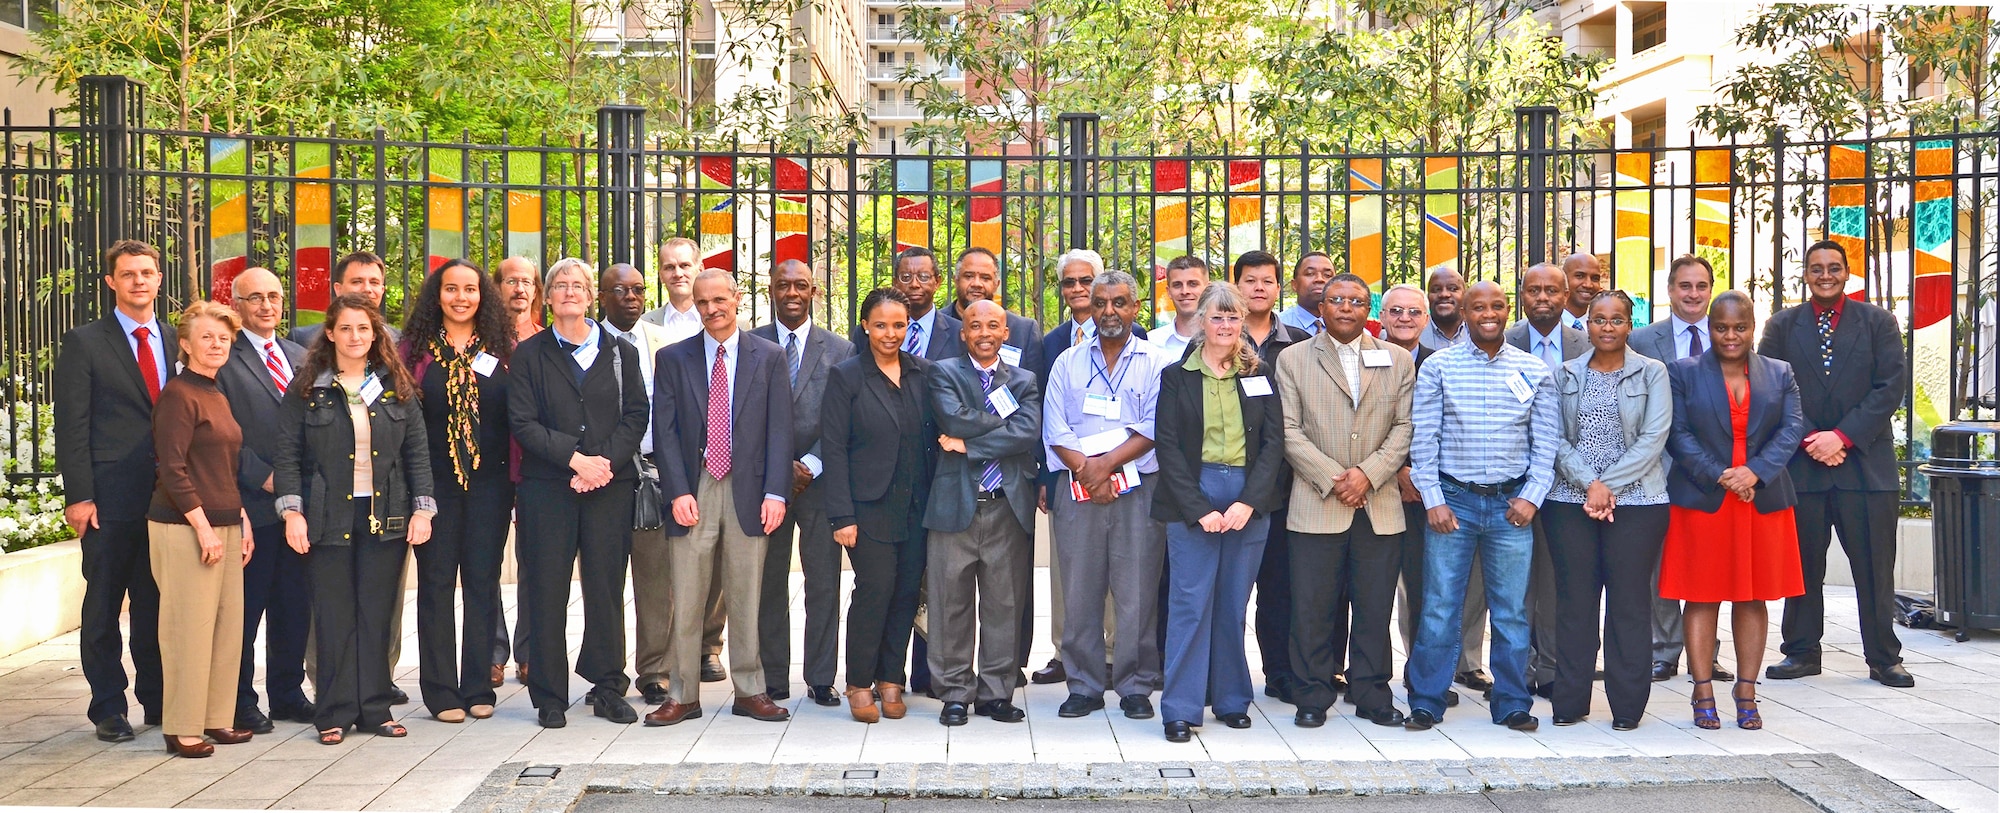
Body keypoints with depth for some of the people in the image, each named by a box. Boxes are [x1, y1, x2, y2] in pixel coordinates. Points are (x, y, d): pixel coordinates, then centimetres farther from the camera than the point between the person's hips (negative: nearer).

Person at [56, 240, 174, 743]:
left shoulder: (175, 341, 12)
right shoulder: (84, 343, 1)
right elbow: (72, 427, -4)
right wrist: (79, 497, -11)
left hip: (169, 494, 4)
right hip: (110, 498, -3)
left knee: (157, 603, 10)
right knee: (104, 604, 5)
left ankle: (157, 700, 19)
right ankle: (108, 707, 13)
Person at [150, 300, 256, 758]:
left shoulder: (218, 397, 16)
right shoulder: (178, 395, -9)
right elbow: (172, 469, -15)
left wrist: (242, 521, 15)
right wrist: (203, 526, -17)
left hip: (224, 526, 9)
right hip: (184, 527, -9)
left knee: (228, 626, 9)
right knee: (189, 628, -5)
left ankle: (217, 719, 17)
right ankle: (182, 729, 3)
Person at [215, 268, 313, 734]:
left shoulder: (300, 358, 17)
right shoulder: (223, 359, -3)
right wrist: (263, 477, -14)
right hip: (251, 504, -6)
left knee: (294, 605, 11)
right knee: (245, 608, 1)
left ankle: (288, 693, 22)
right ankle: (240, 703, 11)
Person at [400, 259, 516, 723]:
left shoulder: (502, 348, 7)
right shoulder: (417, 348, 5)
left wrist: (517, 476, -2)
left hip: (490, 480, 1)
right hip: (435, 481, -1)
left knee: (483, 581, 5)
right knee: (437, 582, 2)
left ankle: (478, 687, 13)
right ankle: (441, 691, 8)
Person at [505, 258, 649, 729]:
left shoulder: (620, 353, 12)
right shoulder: (529, 354, 8)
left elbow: (636, 417, 5)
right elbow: (522, 423, -1)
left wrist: (605, 462, -10)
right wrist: (574, 459, -13)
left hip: (610, 485, 1)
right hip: (547, 487, -1)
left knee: (607, 588, 3)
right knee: (546, 591, 0)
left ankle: (608, 689, 14)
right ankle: (550, 696, 9)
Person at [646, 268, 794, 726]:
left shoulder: (768, 358, 7)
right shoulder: (673, 359, 8)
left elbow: (779, 429, 2)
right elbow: (664, 431, 2)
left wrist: (775, 492, -8)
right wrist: (678, 492, -9)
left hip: (747, 491, 0)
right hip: (692, 491, 0)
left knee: (747, 599, 6)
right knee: (686, 601, 1)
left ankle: (750, 692, 15)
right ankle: (683, 696, 10)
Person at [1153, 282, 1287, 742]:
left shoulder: (1259, 375, 9)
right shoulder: (1176, 377, 3)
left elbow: (1274, 442, 4)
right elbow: (1169, 447, -2)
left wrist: (1249, 502, -8)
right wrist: (1200, 510, -11)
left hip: (1249, 500, 2)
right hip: (1192, 499, -2)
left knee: (1234, 605, 8)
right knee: (1190, 603, -4)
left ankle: (1232, 700, 19)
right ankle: (1181, 709, 1)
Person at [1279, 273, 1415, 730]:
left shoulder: (1397, 360, 11)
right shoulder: (1293, 361, 6)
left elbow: (1405, 428, 4)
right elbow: (1289, 431, -1)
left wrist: (1367, 474, -9)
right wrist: (1331, 478, -11)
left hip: (1379, 504, 2)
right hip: (1316, 504, -1)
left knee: (1375, 607, 5)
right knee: (1313, 607, 0)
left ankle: (1372, 695, 16)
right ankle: (1313, 697, 11)